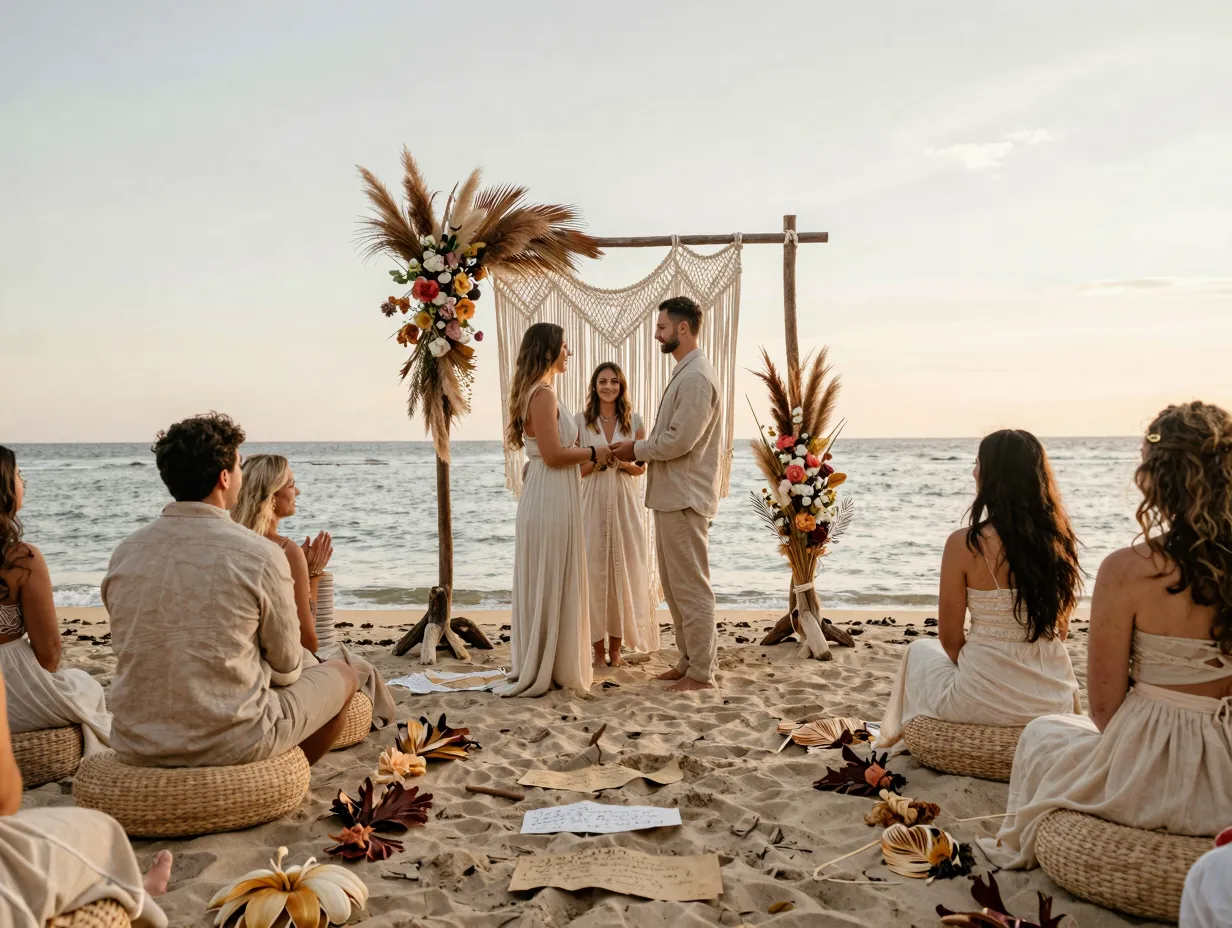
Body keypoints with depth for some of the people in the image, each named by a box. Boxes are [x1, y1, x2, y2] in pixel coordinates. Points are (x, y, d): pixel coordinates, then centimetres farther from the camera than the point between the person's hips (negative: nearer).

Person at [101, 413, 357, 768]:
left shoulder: (125, 553, 0)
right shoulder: (261, 556, -16)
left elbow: (145, 655, 12)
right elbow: (286, 671, -5)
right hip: (231, 745, -5)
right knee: (341, 675, 20)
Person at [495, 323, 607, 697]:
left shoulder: (539, 393, 15)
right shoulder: (543, 394, -15)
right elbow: (553, 454, -21)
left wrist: (594, 456, 15)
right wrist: (592, 453, -8)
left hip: (553, 500, 10)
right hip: (550, 501, -10)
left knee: (550, 585, 15)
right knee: (549, 585, -2)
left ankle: (540, 667, 24)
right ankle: (542, 671, 7)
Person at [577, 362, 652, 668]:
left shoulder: (634, 421, 7)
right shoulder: (581, 421, 4)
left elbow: (642, 468, 10)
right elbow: (575, 468, 5)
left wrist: (622, 462, -10)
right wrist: (597, 460, -14)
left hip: (625, 503, 1)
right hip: (592, 502, -1)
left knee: (623, 570, 1)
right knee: (594, 570, -3)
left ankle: (616, 649, 11)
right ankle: (599, 650, 5)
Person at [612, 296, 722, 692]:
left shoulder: (696, 377, -17)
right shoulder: (685, 373, 16)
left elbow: (679, 440, -22)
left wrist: (636, 449, -9)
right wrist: (639, 449, 8)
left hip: (684, 499, -11)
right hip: (671, 496, 11)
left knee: (691, 587, -2)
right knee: (674, 585, 16)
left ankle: (701, 672, 7)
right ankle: (688, 660, 26)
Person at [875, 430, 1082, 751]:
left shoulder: (964, 544, -16)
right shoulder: (1059, 541, -4)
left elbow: (950, 638, -8)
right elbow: (1061, 631, 8)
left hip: (985, 703, -3)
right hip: (1054, 701, 4)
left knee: (921, 650, 28)